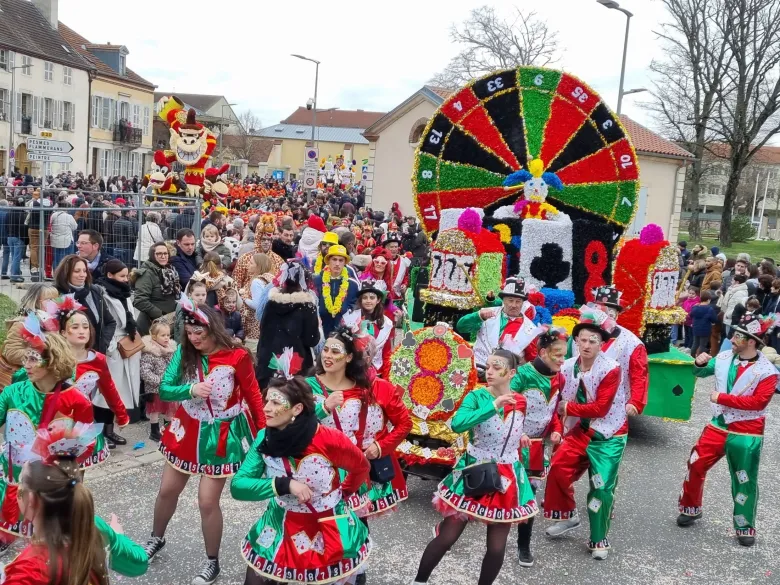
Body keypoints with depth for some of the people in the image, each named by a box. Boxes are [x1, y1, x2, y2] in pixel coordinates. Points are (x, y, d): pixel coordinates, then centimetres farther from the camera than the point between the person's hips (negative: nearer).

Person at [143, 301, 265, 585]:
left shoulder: (237, 357, -18)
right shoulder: (184, 353, -7)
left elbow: (253, 395, -9)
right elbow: (164, 390, -8)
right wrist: (190, 390, -27)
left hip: (219, 435, -4)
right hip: (188, 429, 5)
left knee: (208, 501, -2)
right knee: (167, 490, 18)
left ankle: (212, 562, 20)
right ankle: (156, 539, 47)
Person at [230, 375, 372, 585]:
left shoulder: (328, 440, -23)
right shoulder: (264, 439, -13)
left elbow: (361, 467, -5)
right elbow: (237, 486, -17)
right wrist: (284, 485, -28)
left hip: (330, 531, -2)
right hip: (281, 527, 3)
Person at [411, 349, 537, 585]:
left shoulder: (520, 401, 1)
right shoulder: (477, 396, -11)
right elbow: (457, 424, -31)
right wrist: (493, 406, -34)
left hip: (507, 478, 3)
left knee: (497, 547, 6)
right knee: (446, 537, 4)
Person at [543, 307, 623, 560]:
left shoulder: (611, 369, -19)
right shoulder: (567, 367, -4)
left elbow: (600, 408, -21)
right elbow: (559, 401, 5)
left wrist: (568, 408, -15)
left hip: (609, 434, -5)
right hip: (580, 430, 5)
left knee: (601, 488, -3)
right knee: (558, 468, -4)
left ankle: (599, 540, 14)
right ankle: (567, 516, 21)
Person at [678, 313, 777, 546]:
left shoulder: (767, 371, -15)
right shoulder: (724, 358, -2)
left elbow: (759, 402, -23)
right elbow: (701, 373, 13)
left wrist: (722, 398, -22)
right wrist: (700, 363, -11)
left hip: (746, 434, -4)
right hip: (718, 426, 4)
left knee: (744, 482, 7)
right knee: (695, 465, 5)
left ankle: (745, 527, 26)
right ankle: (690, 509, 27)